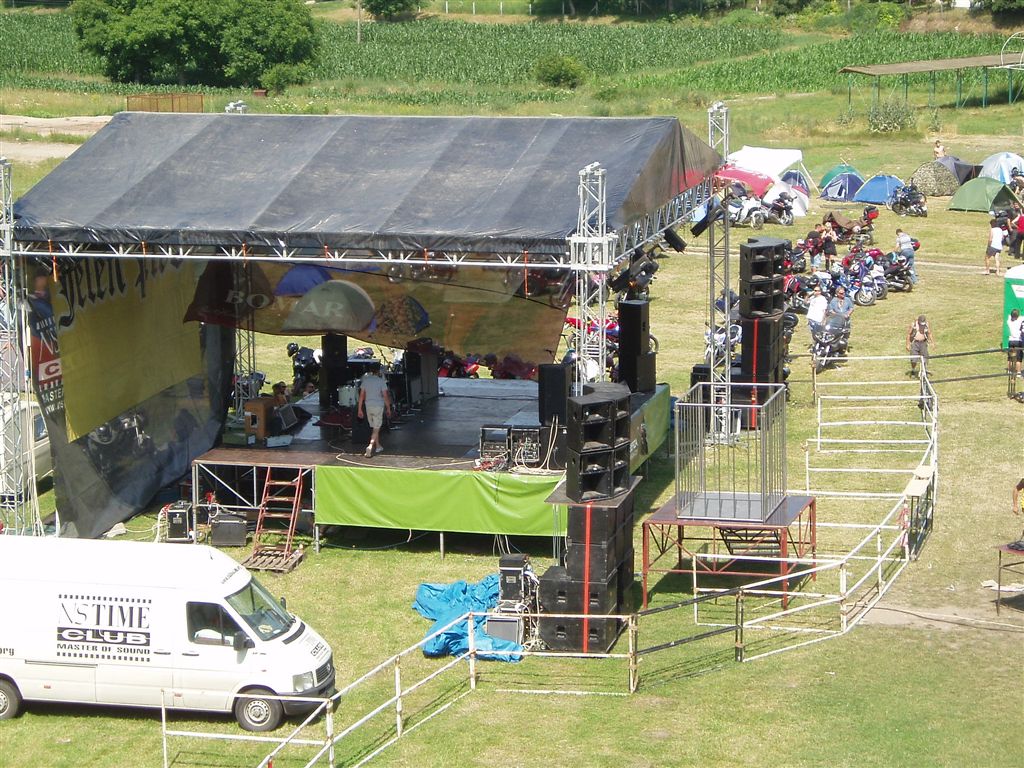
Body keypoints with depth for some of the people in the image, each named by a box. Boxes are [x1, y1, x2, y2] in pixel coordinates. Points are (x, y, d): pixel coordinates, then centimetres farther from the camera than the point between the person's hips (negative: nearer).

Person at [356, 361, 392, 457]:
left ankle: (378, 446, 29)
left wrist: (359, 409, 7)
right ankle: (370, 446, -23)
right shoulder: (380, 381, -9)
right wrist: (388, 408, 3)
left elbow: (361, 395, 2)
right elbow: (385, 396, -8)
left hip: (368, 406, 4)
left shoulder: (365, 380, 1)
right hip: (378, 406, -4)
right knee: (376, 429, -3)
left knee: (374, 427, 19)